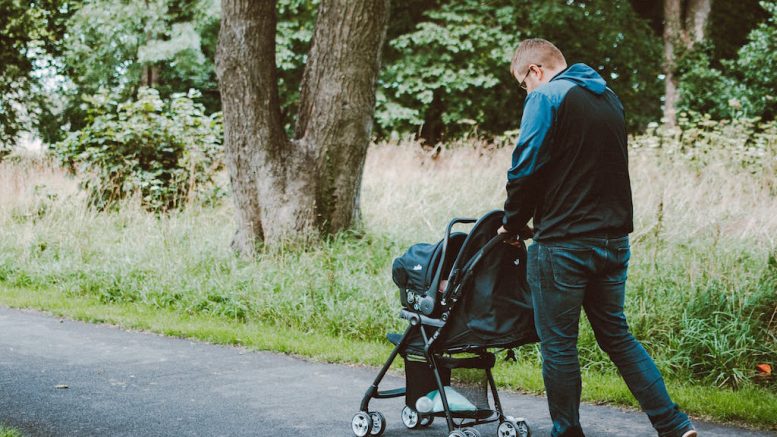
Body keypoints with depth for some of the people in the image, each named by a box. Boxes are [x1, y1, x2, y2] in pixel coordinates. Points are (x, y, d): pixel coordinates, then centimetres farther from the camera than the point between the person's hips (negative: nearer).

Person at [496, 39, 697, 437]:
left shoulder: (546, 97, -9)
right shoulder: (608, 97, 15)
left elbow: (526, 170, -15)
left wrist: (513, 223, 1)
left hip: (563, 245, -8)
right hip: (614, 240, 8)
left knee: (558, 345, 4)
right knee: (617, 336, 16)